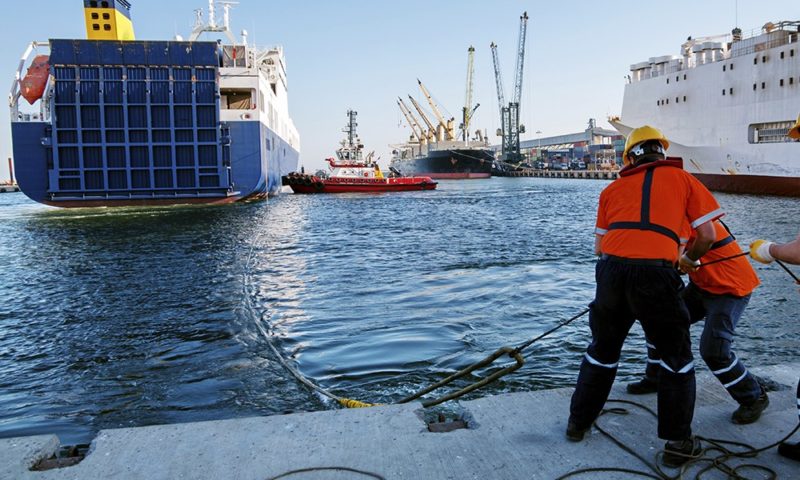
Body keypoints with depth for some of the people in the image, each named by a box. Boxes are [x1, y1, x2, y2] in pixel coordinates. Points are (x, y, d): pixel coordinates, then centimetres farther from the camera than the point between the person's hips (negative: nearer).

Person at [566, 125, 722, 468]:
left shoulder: (614, 188, 21)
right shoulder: (683, 179, 16)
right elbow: (707, 235, 12)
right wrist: (688, 259, 30)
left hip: (611, 269, 3)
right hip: (655, 271, -2)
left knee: (602, 350, 23)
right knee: (677, 357, 17)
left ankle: (579, 421, 34)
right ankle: (678, 443, 22)